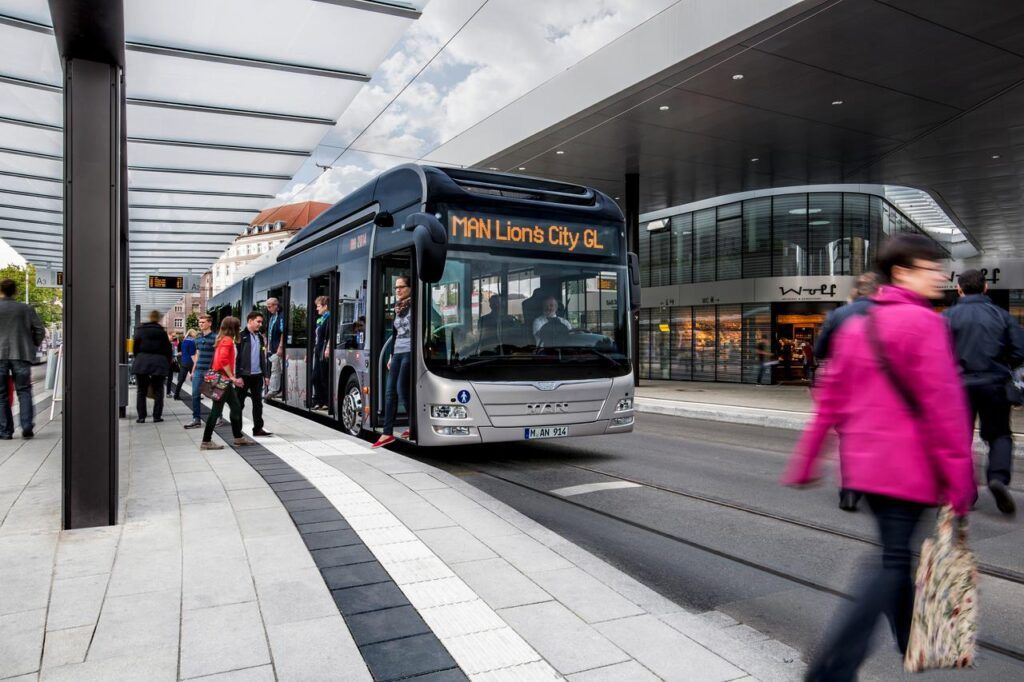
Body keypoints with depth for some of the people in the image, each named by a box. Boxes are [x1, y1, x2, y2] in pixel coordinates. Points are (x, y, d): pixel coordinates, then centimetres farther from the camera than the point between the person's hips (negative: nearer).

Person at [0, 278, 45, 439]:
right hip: (21, 355, 1)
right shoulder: (26, 309, 3)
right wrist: (33, 346, 17)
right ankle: (27, 426, -5)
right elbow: (40, 330, 3)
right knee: (23, 391, 7)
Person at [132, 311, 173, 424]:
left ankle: (141, 416, 7)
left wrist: (138, 359, 15)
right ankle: (157, 416, 5)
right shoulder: (161, 332, -2)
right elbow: (168, 350, -1)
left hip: (141, 362, 2)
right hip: (159, 363, -1)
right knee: (158, 391, 7)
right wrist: (167, 364, 8)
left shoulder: (139, 330, 4)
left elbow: (135, 347, 4)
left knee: (141, 391, 9)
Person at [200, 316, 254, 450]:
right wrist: (232, 377, -20)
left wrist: (233, 378, 17)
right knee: (216, 410, -5)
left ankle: (239, 438, 23)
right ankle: (206, 441, 0)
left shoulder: (223, 340, 15)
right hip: (223, 380, -10)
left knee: (236, 407, 14)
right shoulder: (227, 340, -13)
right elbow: (223, 360, -25)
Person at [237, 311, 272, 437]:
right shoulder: (241, 336, -8)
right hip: (244, 375, -6)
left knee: (258, 403, 9)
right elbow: (236, 357, -12)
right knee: (239, 403, 4)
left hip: (257, 375, 6)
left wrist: (265, 374, 12)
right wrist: (238, 376, -17)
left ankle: (258, 428, 15)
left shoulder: (260, 337, 13)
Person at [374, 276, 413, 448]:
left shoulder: (413, 306, -7)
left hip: (409, 352, -8)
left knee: (401, 389, -10)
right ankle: (388, 433, 2)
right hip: (397, 353, 8)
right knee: (390, 392, 2)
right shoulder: (398, 308, 17)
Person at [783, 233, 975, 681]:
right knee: (894, 563, -3)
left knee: (896, 555, 20)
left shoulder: (855, 327, 11)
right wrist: (959, 476, -11)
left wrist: (805, 461, 13)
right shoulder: (923, 323, -11)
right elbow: (941, 404, -15)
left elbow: (829, 398, 10)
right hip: (907, 465, -8)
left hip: (865, 464, 8)